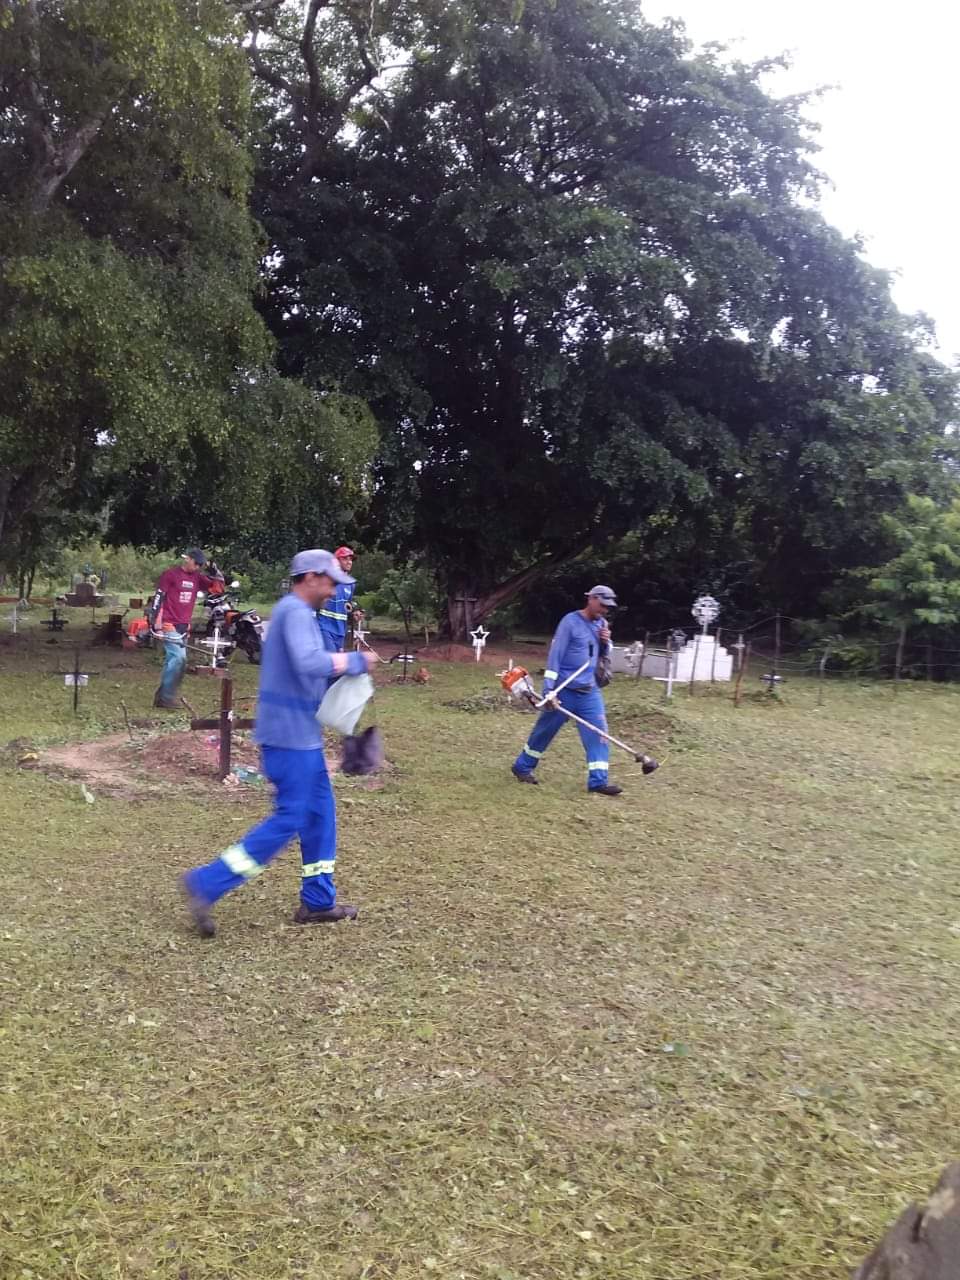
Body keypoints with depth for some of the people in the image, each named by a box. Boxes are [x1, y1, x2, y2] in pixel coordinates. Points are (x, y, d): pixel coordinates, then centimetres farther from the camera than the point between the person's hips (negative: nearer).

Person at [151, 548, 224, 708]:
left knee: (173, 660, 10)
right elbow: (159, 596, -7)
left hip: (184, 626, 7)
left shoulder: (197, 578, 10)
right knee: (178, 657, -17)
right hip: (169, 625, -7)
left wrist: (215, 573, -2)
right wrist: (155, 621, -12)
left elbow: (218, 587, 15)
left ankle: (161, 697, 18)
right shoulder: (170, 574, -6)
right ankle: (167, 696, -11)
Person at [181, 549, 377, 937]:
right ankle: (206, 885, -3)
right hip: (290, 734, -11)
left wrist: (347, 664, 6)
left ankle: (318, 901, 21)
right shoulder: (295, 612, -16)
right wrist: (357, 661, -19)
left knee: (321, 812, 14)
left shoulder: (294, 612, 17)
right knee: (289, 819, -6)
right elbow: (308, 662, -31)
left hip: (300, 734, 11)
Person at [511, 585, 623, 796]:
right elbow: (555, 655, -17)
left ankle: (599, 780, -4)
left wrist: (605, 642, -5)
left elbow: (603, 654, 20)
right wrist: (548, 690, -23)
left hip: (589, 691, 6)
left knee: (598, 732, -5)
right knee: (544, 730, 8)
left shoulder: (601, 624, 7)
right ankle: (522, 767, 26)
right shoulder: (570, 622, -14)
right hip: (564, 691, -6)